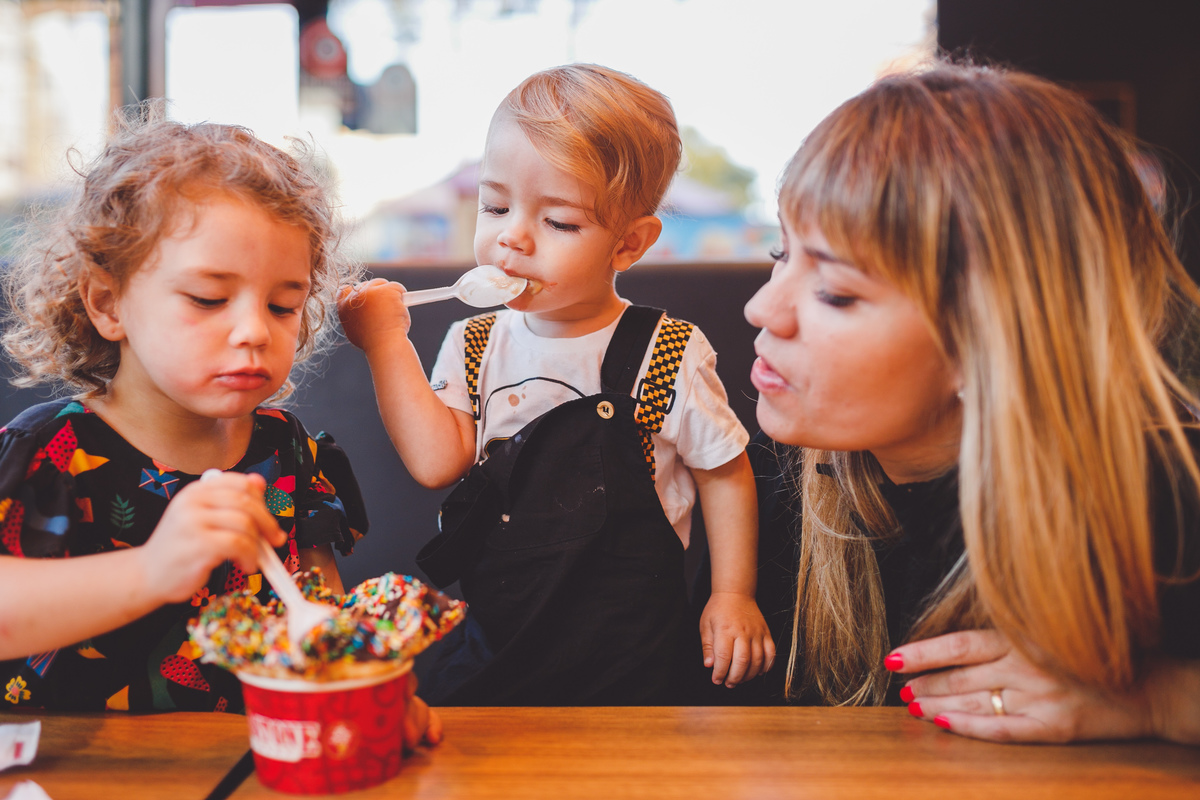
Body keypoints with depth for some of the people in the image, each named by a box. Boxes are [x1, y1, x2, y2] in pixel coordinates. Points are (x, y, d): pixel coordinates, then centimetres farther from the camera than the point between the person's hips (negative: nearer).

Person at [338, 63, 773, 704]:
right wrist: (388, 344, -9)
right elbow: (436, 461, -10)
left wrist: (733, 594, -1)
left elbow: (725, 473, 3)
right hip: (491, 639, 3)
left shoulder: (670, 354, -8)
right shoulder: (474, 346, 3)